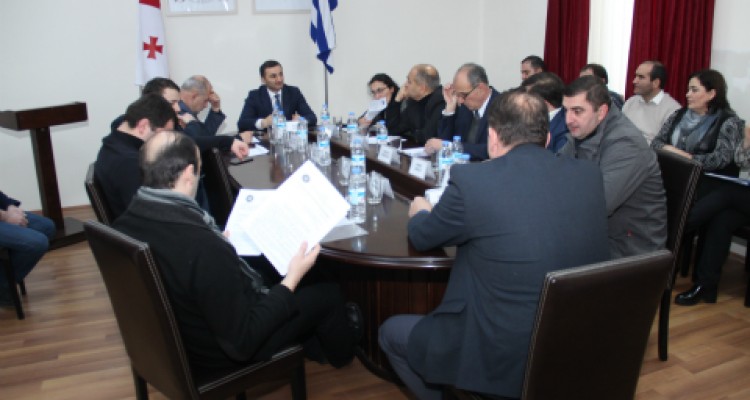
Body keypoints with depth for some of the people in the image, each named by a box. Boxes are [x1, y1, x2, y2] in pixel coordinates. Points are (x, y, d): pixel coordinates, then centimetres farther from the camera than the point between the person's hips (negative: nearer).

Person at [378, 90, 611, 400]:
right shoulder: (589, 175, -3)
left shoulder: (471, 179, -18)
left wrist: (419, 212, 23)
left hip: (503, 359, -6)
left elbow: (421, 238, 0)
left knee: (391, 332, 19)